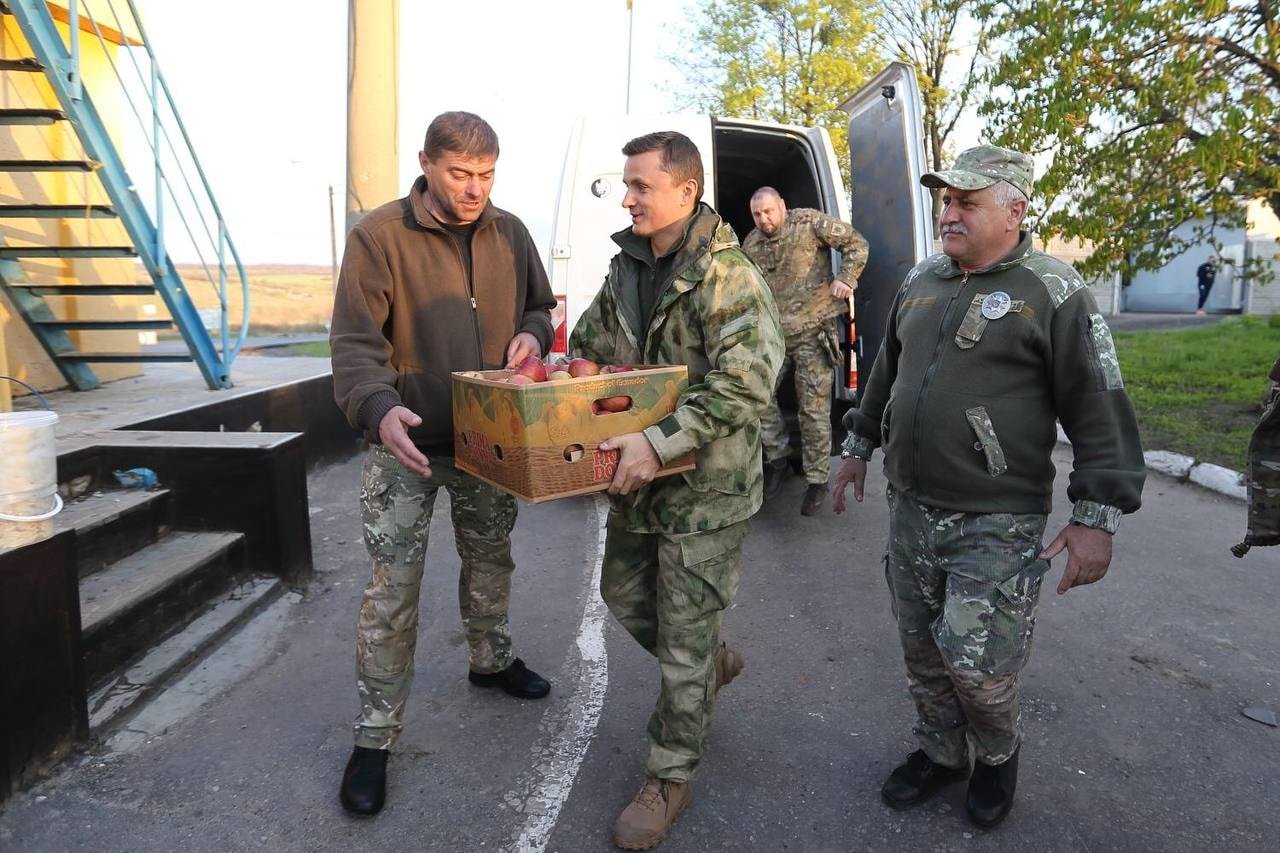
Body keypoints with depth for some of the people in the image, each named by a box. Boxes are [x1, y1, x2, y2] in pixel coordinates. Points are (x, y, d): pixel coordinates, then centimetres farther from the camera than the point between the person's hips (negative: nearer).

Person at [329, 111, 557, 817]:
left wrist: (531, 335, -8)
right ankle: (375, 735, 15)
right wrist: (379, 409, -35)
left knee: (490, 560, 21)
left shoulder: (509, 234, 3)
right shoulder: (378, 236, -12)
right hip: (407, 445, -4)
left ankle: (491, 659, 47)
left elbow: (538, 307, 16)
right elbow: (354, 342, -16)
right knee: (393, 589, -1)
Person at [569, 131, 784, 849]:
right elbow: (590, 345, 16)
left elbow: (745, 387, -27)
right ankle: (715, 663, 49)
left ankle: (670, 779, 25)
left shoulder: (730, 277, -18)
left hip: (705, 486, -8)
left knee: (685, 639, 4)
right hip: (637, 477, 8)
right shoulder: (627, 265, 6)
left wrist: (660, 441, -33)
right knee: (625, 595, 23)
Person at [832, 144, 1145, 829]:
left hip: (997, 523, -5)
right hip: (909, 508, 6)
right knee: (922, 650, 14)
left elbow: (1098, 409, -10)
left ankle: (998, 757, 28)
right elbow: (886, 371, 20)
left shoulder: (1053, 293, -9)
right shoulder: (921, 282, 10)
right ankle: (940, 753, 38)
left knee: (975, 663, -4)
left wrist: (1095, 518, -14)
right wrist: (859, 446, 23)